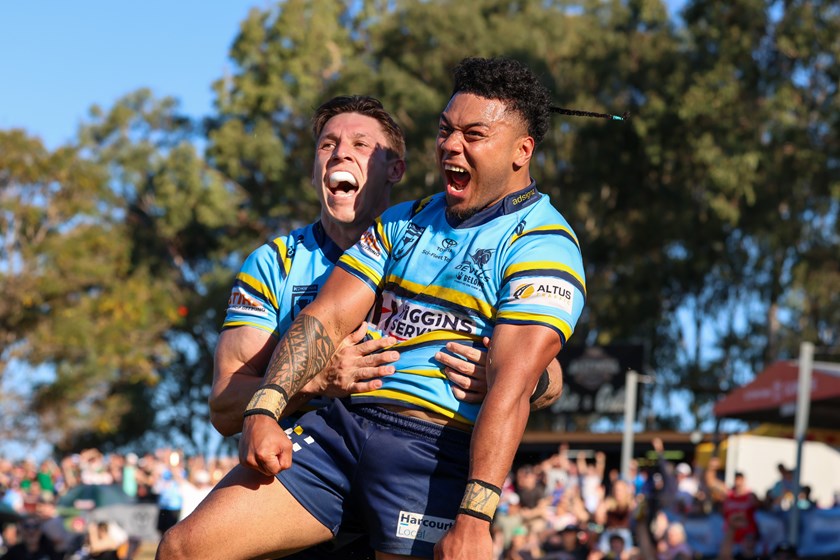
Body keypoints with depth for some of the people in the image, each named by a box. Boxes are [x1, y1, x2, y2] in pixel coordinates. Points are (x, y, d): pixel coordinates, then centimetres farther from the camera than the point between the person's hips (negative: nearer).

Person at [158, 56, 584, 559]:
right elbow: (329, 317, 12)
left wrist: (474, 520, -25)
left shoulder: (543, 246, -3)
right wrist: (264, 411, -5)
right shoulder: (405, 223, 20)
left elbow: (512, 384, -15)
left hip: (438, 449, -6)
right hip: (342, 423, 6)